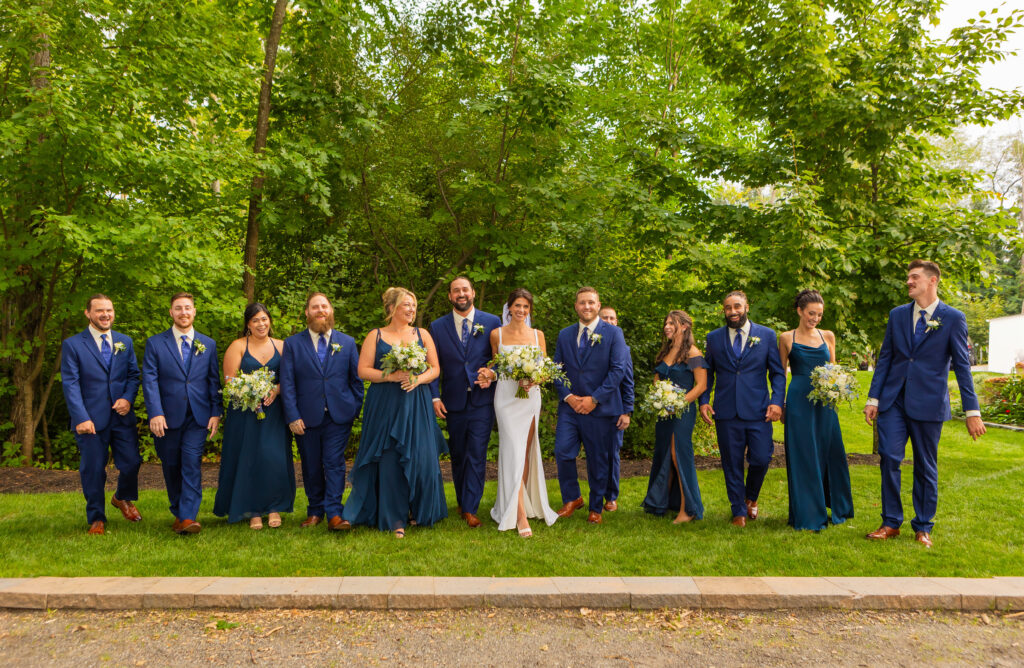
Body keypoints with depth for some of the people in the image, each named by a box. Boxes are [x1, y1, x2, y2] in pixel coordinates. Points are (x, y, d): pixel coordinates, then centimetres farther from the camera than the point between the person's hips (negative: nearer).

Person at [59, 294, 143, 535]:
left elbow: (134, 375, 12)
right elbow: (70, 384, -5)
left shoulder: (125, 342, 13)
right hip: (91, 419, -3)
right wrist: (81, 418, -14)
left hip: (122, 416, 3)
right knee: (93, 470, 2)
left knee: (131, 463, 1)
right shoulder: (72, 344, 1)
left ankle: (123, 499, 33)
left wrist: (128, 398, -8)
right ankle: (96, 519, 20)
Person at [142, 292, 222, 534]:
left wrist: (216, 413, 1)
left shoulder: (208, 344, 10)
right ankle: (178, 513, 24)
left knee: (192, 463, -11)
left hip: (198, 416, 0)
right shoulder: (155, 343, 5)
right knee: (171, 466, 9)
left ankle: (189, 518, -13)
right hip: (167, 417, 0)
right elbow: (150, 380, -3)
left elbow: (214, 381, 9)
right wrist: (155, 413, -14)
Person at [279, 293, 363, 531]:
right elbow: (287, 383, 0)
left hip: (339, 415, 0)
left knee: (335, 463, -4)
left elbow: (356, 379, 10)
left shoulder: (347, 342, 9)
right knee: (311, 467, 9)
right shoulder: (292, 343, 5)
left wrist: (356, 410, 3)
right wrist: (292, 416, -7)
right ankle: (315, 511, 22)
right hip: (307, 417, 1)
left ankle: (334, 513, -1)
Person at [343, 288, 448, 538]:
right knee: (390, 461, -3)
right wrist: (391, 376, -15)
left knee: (420, 458, 0)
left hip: (416, 403, 2)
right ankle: (395, 519, 6)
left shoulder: (422, 334, 11)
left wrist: (418, 379, -12)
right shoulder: (375, 336, 6)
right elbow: (363, 370, -2)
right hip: (385, 405, -2)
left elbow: (435, 368, 8)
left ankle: (419, 512, 19)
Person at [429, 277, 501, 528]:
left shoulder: (492, 322, 2)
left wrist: (493, 373, -14)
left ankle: (470, 509, 0)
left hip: (482, 401, -2)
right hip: (453, 401, 2)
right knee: (457, 455, 13)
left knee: (476, 455, -5)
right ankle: (462, 502, 28)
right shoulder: (438, 326, 5)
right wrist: (435, 397, -4)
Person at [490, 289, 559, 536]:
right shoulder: (497, 334, 4)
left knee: (527, 451, 7)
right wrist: (514, 377, -5)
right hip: (506, 396, -2)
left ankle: (526, 503, 20)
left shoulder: (538, 335, 9)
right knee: (514, 451, -10)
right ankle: (520, 514, -13)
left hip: (531, 397, 3)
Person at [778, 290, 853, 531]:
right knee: (803, 457, 0)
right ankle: (809, 516, 11)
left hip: (825, 402, 3)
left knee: (830, 453, 8)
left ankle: (838, 508, 27)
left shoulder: (828, 336, 9)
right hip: (799, 403, -3)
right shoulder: (787, 338, 1)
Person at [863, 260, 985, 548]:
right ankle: (891, 523, 11)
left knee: (926, 467, 7)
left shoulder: (953, 318, -2)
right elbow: (885, 358, 9)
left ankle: (923, 527, 21)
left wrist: (972, 411, -5)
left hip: (928, 403, -2)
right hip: (893, 401, 3)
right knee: (889, 458, -3)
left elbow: (962, 366, -2)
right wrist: (873, 398, 5)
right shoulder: (897, 315, 8)